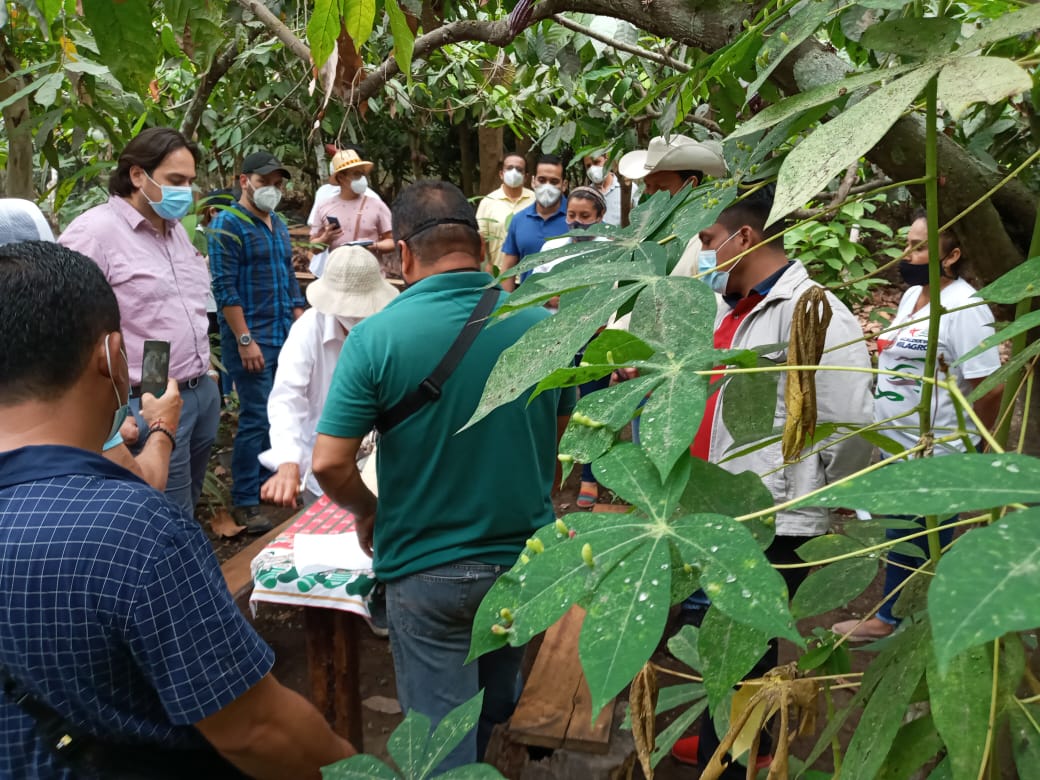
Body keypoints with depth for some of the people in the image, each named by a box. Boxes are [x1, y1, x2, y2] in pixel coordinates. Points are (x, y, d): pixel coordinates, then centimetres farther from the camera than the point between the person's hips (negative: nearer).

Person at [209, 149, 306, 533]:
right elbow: (224, 288, -15)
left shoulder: (278, 225, 15)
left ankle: (266, 480, 28)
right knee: (256, 418, -5)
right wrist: (245, 340, -19)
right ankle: (244, 503, 4)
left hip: (285, 336, 8)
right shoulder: (227, 225, -9)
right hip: (252, 338, -7)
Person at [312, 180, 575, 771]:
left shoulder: (376, 337, -17)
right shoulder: (543, 325, -6)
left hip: (428, 568, -4)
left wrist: (367, 513, 4)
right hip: (527, 561, 4)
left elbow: (330, 465, -17)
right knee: (498, 709, 28)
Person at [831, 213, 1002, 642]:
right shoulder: (911, 294, 7)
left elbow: (990, 388, -23)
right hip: (893, 445, 9)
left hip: (935, 458, -9)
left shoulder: (964, 307, -21)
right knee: (899, 537, 22)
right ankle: (886, 619, 39)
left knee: (932, 547, 6)